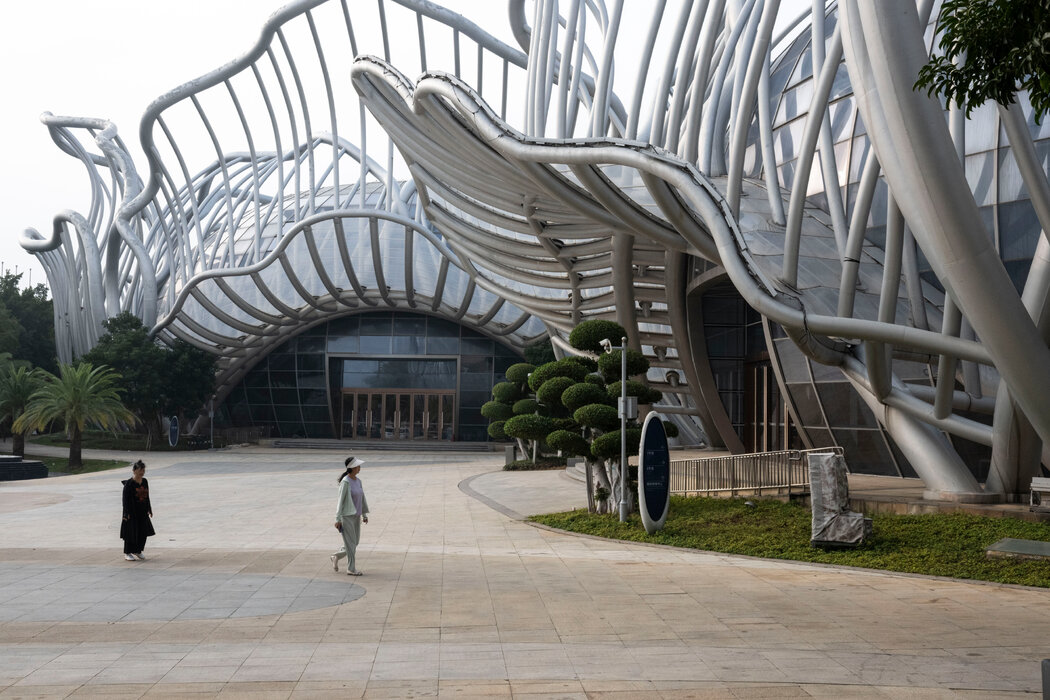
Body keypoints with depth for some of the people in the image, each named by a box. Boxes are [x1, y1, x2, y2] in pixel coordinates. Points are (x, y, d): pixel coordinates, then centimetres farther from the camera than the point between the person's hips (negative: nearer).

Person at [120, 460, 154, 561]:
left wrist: (149, 509, 15)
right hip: (132, 512, -6)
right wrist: (126, 513, -17)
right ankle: (127, 553, 13)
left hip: (142, 512, 6)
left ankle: (138, 551, 22)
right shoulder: (129, 483, -13)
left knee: (143, 532, 7)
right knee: (130, 533, 0)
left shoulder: (145, 482, 7)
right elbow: (125, 499, -13)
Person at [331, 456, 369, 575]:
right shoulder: (345, 482, -17)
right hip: (346, 516, -8)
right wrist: (338, 519, -16)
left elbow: (362, 498, 14)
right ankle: (351, 569, 8)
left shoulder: (358, 481, 7)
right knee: (350, 543, -2)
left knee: (354, 543, 13)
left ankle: (335, 557, 32)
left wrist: (364, 514, 14)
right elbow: (340, 500, -16)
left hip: (355, 516, 8)